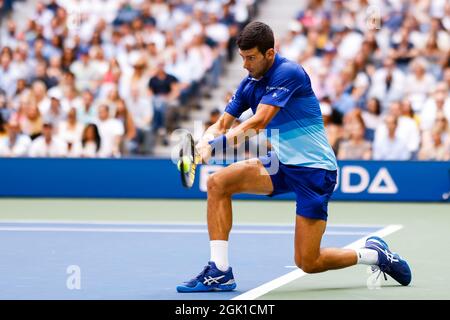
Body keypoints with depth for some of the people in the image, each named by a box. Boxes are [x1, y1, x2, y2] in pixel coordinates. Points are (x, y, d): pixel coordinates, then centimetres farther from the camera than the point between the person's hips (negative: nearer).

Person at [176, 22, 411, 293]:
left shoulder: (288, 72, -17)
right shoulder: (249, 85, 6)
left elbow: (258, 123, -26)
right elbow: (222, 125, 5)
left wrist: (215, 145, -32)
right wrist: (205, 143, -18)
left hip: (315, 169, -7)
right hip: (282, 164, 7)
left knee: (308, 262, -8)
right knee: (218, 182, -14)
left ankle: (375, 254, 18)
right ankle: (219, 272, -11)